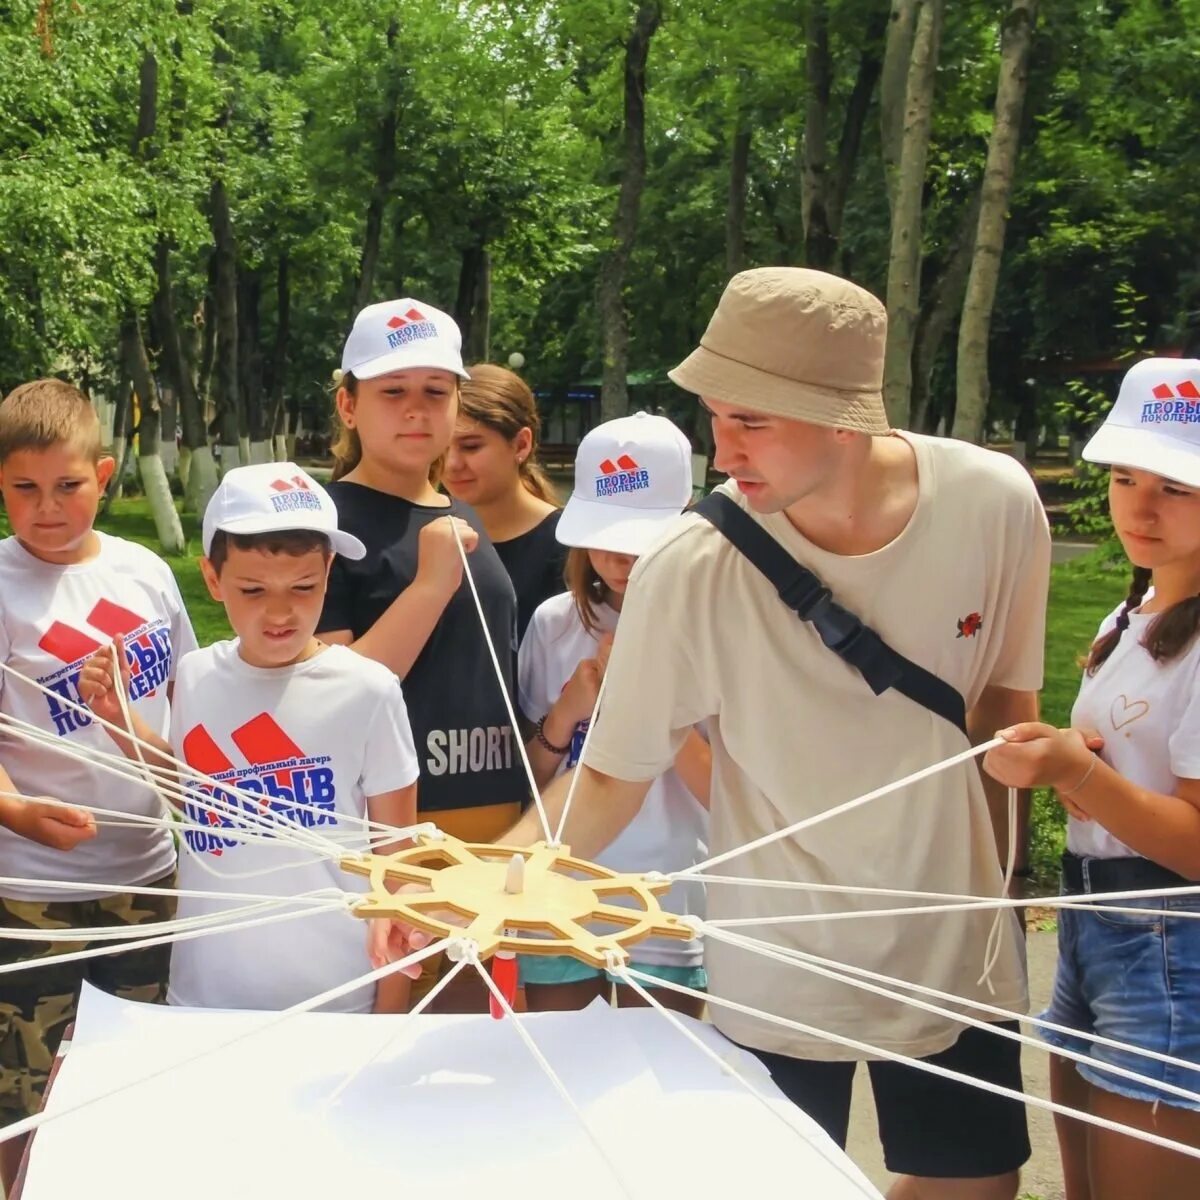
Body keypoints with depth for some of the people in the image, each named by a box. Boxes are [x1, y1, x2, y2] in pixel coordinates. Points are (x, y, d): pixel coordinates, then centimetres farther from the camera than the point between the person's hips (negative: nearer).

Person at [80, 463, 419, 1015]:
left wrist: (392, 1007, -1)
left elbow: (397, 860, -5)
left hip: (335, 1003, -3)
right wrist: (119, 718, 3)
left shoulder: (367, 690, -14)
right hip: (203, 995, 4)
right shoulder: (196, 677, -3)